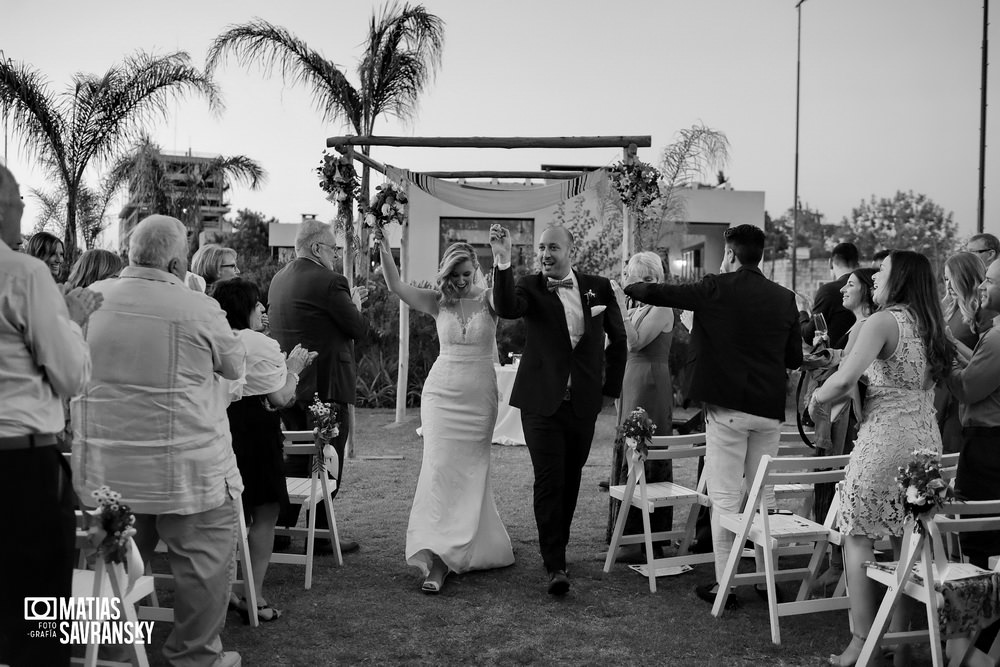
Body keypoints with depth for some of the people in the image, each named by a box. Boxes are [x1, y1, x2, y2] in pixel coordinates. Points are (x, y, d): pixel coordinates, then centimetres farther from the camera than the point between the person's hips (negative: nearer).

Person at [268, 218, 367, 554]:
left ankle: (280, 527, 22)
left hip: (288, 383, 8)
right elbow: (358, 328, -12)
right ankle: (320, 534, 10)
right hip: (325, 384, -8)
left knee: (296, 456, 18)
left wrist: (348, 301, 16)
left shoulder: (278, 279, 10)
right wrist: (355, 305, 8)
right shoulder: (329, 282, -16)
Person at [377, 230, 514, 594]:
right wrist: (384, 249, -22)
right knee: (440, 468, -7)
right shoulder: (438, 303, 1)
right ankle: (437, 557, -7)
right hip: (443, 394, 0)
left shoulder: (490, 300, -2)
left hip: (480, 397, 0)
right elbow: (396, 286, -9)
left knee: (471, 473, 8)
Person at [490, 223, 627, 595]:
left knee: (570, 478, 15)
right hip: (542, 400, -3)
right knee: (549, 480, -7)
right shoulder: (530, 287, -3)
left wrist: (611, 387, 13)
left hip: (584, 403, 3)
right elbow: (506, 308, -27)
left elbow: (617, 338, 14)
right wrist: (502, 262, -39)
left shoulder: (598, 287, 4)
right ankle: (555, 565, -2)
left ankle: (556, 545, 33)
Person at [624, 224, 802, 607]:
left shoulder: (717, 289, -8)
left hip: (728, 406, -5)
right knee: (763, 493, 16)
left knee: (725, 497, 1)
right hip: (770, 409, 5)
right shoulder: (784, 298, 5)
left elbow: (657, 294, -4)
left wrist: (631, 288, 16)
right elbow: (795, 358, 10)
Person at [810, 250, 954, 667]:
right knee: (907, 543, 12)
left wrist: (817, 398, -3)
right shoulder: (929, 327, 12)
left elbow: (844, 379, -22)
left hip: (884, 440, -7)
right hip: (926, 440, 8)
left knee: (858, 540, 2)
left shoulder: (884, 321, -11)